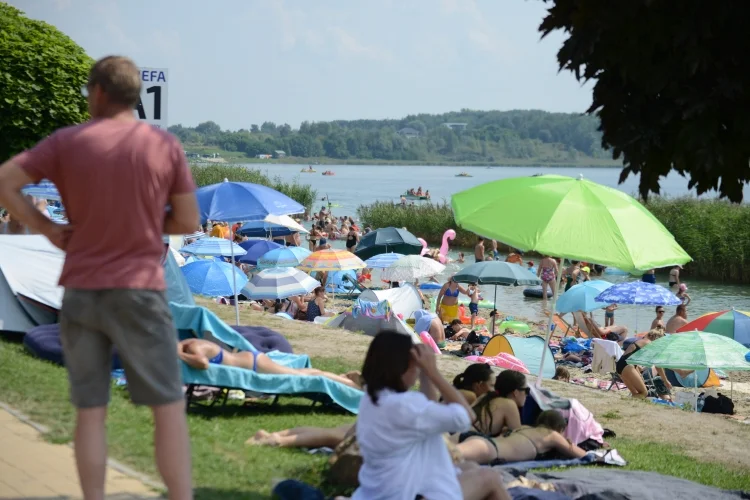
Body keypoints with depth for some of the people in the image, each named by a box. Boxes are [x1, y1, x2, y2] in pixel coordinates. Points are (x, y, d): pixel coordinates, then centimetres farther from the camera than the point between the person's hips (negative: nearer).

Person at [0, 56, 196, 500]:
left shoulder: (67, 142, 0)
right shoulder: (166, 145, -1)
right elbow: (188, 222, 1)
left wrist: (46, 228, 3)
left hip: (80, 292, 2)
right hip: (140, 290, -2)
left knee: (90, 410, 9)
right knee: (169, 407, 5)